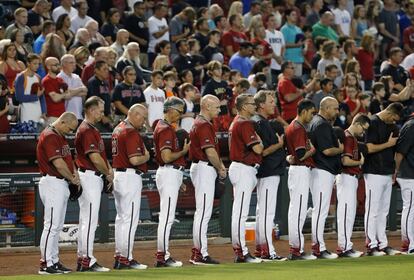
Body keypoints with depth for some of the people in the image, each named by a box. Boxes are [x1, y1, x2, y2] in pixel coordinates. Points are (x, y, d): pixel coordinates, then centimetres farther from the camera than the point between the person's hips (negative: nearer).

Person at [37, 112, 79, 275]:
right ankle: (46, 264, -9)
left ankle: (54, 261, 17)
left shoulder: (60, 137, 17)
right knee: (51, 225, -10)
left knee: (57, 225, 13)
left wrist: (75, 173, 0)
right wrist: (72, 179, -9)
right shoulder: (49, 136, -16)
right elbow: (58, 163, -21)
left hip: (62, 184, 11)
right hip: (52, 183, -11)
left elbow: (68, 158, 19)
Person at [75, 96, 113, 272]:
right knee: (90, 220, -9)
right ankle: (88, 261, -9)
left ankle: (82, 259, 17)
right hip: (90, 176, -11)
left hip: (94, 178, 11)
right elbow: (94, 157, -21)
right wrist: (108, 173, -7)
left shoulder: (92, 129, 17)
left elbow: (100, 154, 19)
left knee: (86, 220, 13)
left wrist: (109, 169, 3)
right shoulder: (87, 130, -16)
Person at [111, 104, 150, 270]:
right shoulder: (132, 133, -17)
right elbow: (134, 160, -24)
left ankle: (119, 257, 18)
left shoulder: (118, 129, 14)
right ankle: (126, 259, -6)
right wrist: (146, 156, -6)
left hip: (117, 174, 10)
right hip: (130, 177, -10)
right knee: (130, 219, -7)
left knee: (121, 218, 14)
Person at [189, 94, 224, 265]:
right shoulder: (204, 125, -15)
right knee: (204, 213, -10)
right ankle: (201, 255, -10)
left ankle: (197, 253, 17)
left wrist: (220, 165, 6)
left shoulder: (201, 123, 18)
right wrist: (220, 168, -7)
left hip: (204, 169, 11)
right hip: (204, 169, -11)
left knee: (202, 213, 14)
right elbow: (210, 151, -20)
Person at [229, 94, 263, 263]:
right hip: (244, 169, -11)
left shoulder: (236, 122, 17)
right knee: (241, 212, -10)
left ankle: (239, 250, 14)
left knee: (239, 212, 11)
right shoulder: (245, 124, -15)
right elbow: (257, 149, -19)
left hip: (239, 167, 11)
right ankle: (242, 252, -10)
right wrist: (260, 140, 0)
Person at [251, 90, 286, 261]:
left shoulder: (265, 122, 17)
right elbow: (263, 151, -21)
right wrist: (280, 144, -11)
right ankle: (267, 251, -11)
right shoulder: (260, 123, -15)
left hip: (269, 172, 11)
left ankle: (260, 249, 19)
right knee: (267, 211, -10)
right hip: (269, 172, -11)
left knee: (262, 211, 13)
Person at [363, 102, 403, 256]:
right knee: (373, 211, -4)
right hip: (374, 173, -8)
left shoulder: (391, 126, 15)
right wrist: (389, 144, -11)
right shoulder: (373, 123, -10)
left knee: (383, 212, 10)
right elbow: (369, 148, -18)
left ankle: (383, 244, 13)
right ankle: (371, 246, -3)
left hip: (387, 174, 8)